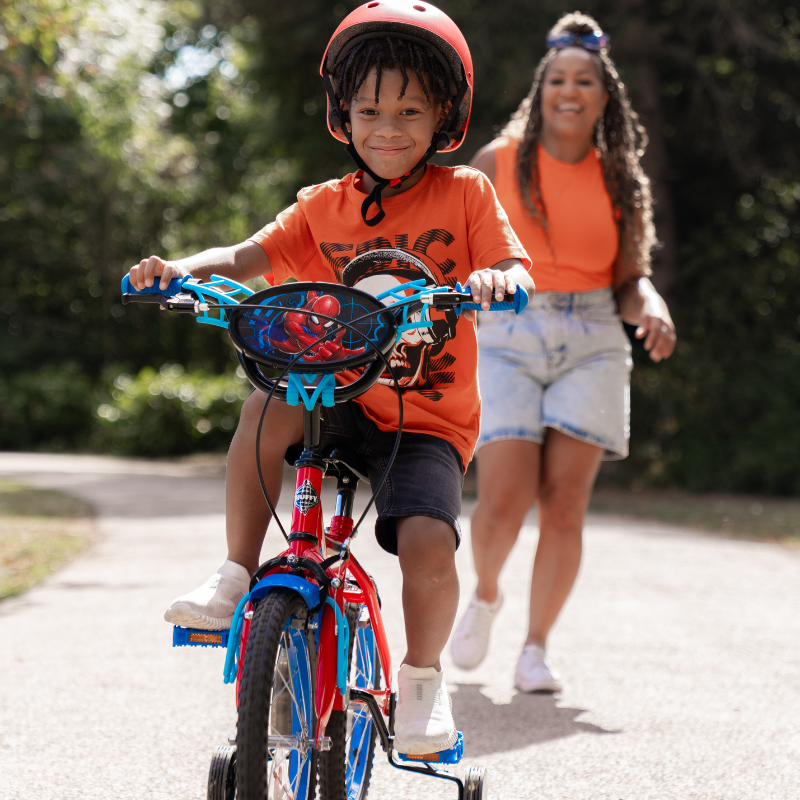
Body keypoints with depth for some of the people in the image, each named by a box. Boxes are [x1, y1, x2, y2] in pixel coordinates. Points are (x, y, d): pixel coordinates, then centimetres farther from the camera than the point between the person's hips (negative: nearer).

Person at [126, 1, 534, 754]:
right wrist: (181, 268, -25)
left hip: (430, 417, -2)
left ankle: (422, 674, 1)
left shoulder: (464, 195, 0)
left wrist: (498, 280, -34)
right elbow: (246, 256, -4)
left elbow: (517, 274, -9)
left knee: (427, 541, -27)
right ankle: (236, 574, -16)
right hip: (341, 401, 2)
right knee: (267, 406, -31)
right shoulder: (324, 207, 6)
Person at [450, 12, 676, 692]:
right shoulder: (497, 163, 4)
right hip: (509, 340, -1)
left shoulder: (621, 181, 9)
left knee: (564, 506, -7)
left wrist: (653, 311, -13)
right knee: (504, 505, -13)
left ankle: (536, 650, 8)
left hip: (591, 347, 2)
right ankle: (485, 596, 20)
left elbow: (630, 284, 10)